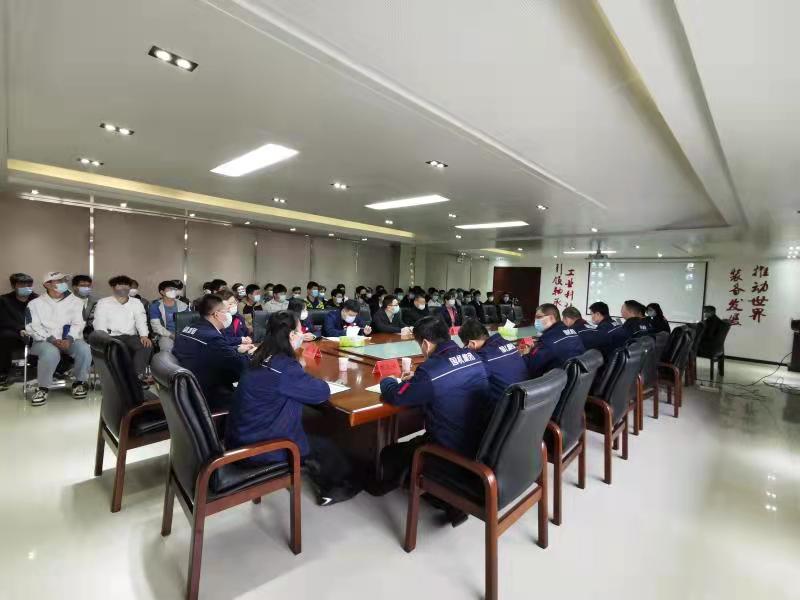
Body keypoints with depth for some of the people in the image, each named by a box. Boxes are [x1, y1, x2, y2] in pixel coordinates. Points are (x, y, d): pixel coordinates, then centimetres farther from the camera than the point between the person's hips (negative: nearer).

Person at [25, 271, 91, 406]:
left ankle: (79, 382, -10)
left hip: (70, 340, 1)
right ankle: (43, 388, -15)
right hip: (45, 341, -1)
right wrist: (51, 339, -18)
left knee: (84, 349, -32)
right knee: (51, 352, -36)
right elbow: (32, 327, -1)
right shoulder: (35, 304, 9)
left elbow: (78, 323, 0)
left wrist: (69, 339, -19)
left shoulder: (75, 302, 11)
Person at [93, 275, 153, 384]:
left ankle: (139, 375, -32)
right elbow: (99, 325, 1)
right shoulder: (103, 302, 12)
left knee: (147, 345, -29)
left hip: (131, 336, 2)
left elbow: (141, 320, 5)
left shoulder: (136, 302, 19)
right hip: (112, 337, -2)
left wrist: (144, 336, -15)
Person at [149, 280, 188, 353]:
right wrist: (171, 335, -15)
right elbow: (156, 326, -3)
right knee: (167, 347, -34)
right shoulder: (156, 306, 4)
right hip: (165, 335, -2)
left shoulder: (183, 305, 11)